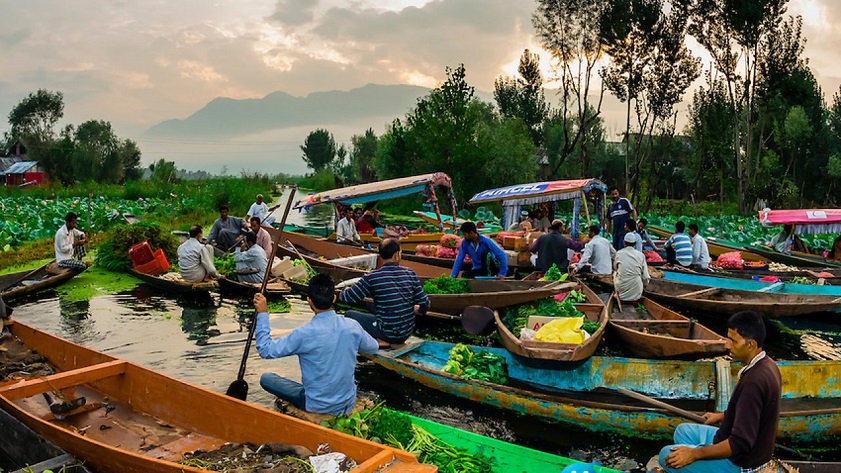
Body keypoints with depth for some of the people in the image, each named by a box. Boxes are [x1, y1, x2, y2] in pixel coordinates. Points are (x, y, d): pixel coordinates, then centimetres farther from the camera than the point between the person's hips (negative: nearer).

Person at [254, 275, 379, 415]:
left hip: (317, 407, -4)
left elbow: (266, 350, -16)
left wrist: (262, 314, -12)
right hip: (348, 404, 4)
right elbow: (373, 348, 7)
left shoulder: (304, 334, -25)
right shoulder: (352, 326, -12)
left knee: (266, 378, 13)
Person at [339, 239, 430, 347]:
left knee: (349, 314, 10)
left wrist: (341, 294, 17)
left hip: (388, 333, -5)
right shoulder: (409, 273, -3)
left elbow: (348, 298, -7)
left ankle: (379, 340, -1)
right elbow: (425, 303, -2)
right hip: (408, 332, 5)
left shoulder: (372, 277, -14)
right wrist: (419, 310, 22)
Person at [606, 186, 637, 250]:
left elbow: (633, 211, -8)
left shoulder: (624, 201, -4)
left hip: (625, 230, -6)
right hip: (615, 232, 7)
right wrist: (608, 231, 16)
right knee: (615, 249, 9)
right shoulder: (610, 206, 14)